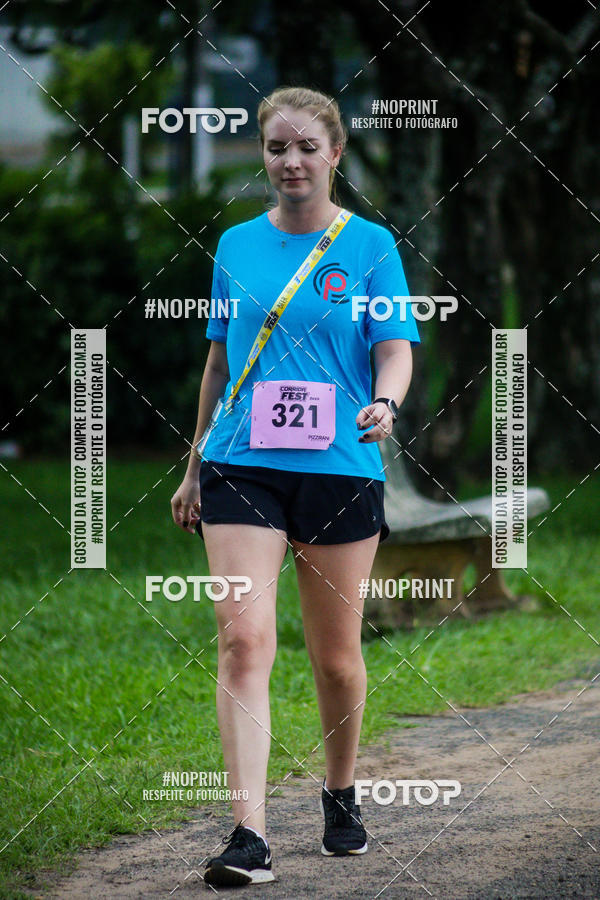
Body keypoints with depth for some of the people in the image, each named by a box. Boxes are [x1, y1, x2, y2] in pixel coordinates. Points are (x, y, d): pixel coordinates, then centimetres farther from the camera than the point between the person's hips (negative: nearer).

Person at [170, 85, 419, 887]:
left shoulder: (369, 246, 2)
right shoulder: (237, 246, 10)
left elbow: (396, 349, -3)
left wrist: (383, 405, -26)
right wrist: (194, 468, 19)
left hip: (341, 469, -1)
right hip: (241, 468, 1)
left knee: (336, 656, 8)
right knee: (243, 638, -14)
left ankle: (341, 797, 32)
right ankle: (249, 834, -17)